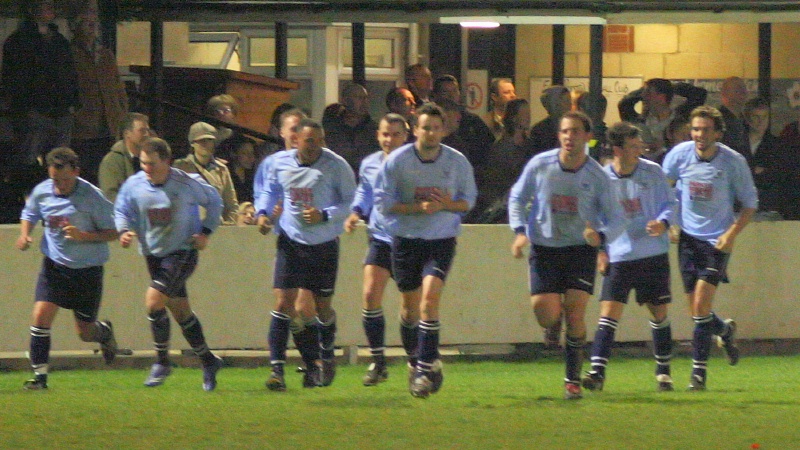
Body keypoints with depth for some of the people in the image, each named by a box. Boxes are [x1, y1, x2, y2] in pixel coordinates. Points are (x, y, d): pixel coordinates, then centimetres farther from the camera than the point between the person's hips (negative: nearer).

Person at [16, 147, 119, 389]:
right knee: (41, 315, -16)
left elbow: (112, 233, -12)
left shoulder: (92, 197, -17)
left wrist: (83, 236, -28)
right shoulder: (42, 192, -5)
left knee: (85, 332, 8)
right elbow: (29, 214, 16)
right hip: (54, 265, 3)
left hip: (87, 269, -2)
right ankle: (39, 374, -7)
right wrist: (24, 234, -5)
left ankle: (105, 333, 45)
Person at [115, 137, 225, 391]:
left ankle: (162, 362, -4)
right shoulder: (134, 185, -8)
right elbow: (121, 211, 7)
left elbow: (213, 200, 2)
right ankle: (208, 361, 29)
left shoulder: (186, 184, -15)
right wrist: (124, 231, -14)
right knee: (181, 312, 12)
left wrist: (206, 232, -5)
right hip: (153, 254, 5)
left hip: (183, 253, -5)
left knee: (154, 300, -20)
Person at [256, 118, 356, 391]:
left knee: (322, 307, 8)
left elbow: (351, 201, -6)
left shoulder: (335, 166, -10)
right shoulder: (280, 163, 0)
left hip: (324, 244, -2)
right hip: (290, 243, 2)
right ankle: (276, 368, -9)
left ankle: (326, 358, 36)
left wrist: (325, 215, -21)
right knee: (283, 303, -10)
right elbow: (270, 191, 18)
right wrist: (263, 213, 0)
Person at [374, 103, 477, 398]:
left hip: (442, 240, -1)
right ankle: (416, 361, 29)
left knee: (430, 298, -18)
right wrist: (419, 208, -19)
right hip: (406, 239, 1)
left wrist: (446, 205, -16)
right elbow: (383, 202, -6)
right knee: (411, 306, 7)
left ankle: (426, 366, -12)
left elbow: (468, 200, 6)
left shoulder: (457, 162, -3)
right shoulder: (397, 161, -7)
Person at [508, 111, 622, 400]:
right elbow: (517, 198, 8)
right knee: (545, 312, -11)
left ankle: (573, 380, 2)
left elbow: (615, 220, -3)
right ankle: (555, 328, 29)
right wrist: (519, 231, -7)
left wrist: (600, 235, -25)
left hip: (581, 249, -1)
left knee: (575, 313, -10)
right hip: (544, 248, 1)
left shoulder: (597, 177, -8)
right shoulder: (539, 166, -6)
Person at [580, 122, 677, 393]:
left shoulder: (652, 172, -2)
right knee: (609, 311, -12)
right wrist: (600, 250, -2)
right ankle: (597, 372, -16)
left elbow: (669, 203, 5)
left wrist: (663, 223, -17)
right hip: (619, 256, -1)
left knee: (659, 312, 9)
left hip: (654, 255, 1)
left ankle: (663, 371, 23)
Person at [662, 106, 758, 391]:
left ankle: (699, 372, -7)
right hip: (688, 237, 3)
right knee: (696, 310, 7)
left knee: (701, 305, -15)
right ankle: (725, 331, 40)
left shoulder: (733, 162, -11)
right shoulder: (680, 154, -5)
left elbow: (750, 203, -1)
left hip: (717, 240, -3)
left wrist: (732, 233, -14)